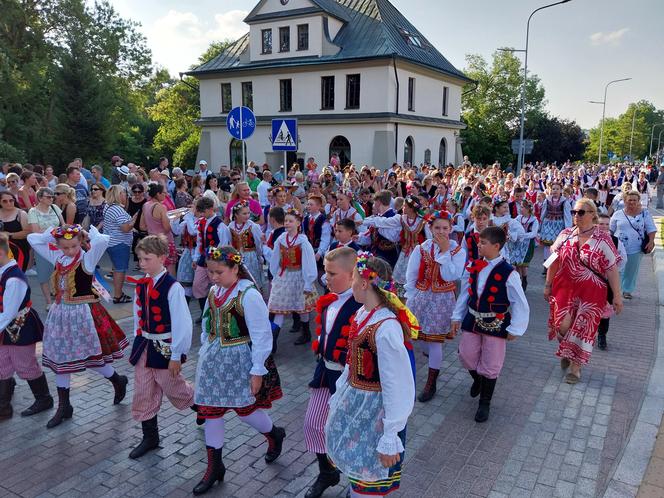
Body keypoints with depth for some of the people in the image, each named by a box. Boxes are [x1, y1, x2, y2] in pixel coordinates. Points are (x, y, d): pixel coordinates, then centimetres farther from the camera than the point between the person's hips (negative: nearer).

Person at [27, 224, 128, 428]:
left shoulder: (87, 259, -14)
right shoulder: (57, 258, 4)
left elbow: (102, 240, -33)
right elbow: (32, 239, 10)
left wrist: (86, 233, -15)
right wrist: (53, 234, -1)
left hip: (83, 313, -6)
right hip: (60, 313, 7)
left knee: (91, 357, 3)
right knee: (59, 360, 11)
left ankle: (118, 381, 31)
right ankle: (64, 407, 23)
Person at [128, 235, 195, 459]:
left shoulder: (172, 287, -20)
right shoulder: (141, 284, 1)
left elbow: (181, 323, -19)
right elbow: (138, 316, 12)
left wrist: (176, 356, -16)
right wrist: (139, 342, 14)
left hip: (165, 346, -6)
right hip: (144, 345, 7)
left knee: (173, 388, 10)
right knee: (143, 393, 12)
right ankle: (150, 438, 28)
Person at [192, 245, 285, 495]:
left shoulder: (249, 295, -21)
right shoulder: (214, 291, 1)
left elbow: (261, 336, -18)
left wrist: (257, 371, -15)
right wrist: (205, 354, 16)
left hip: (238, 359, -6)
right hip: (213, 359, 7)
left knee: (245, 409, 9)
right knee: (210, 410, 9)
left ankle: (275, 435, 41)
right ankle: (214, 466, 26)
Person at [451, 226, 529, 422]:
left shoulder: (508, 273, -19)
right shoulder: (473, 266, -3)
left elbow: (520, 304, -13)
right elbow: (465, 293, 6)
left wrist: (515, 329, -10)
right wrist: (457, 317, 7)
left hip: (496, 324, -4)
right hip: (472, 319, 5)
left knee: (490, 365, 7)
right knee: (466, 356, 13)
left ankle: (484, 403, 28)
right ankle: (478, 380, 48)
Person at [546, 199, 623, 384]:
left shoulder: (603, 239, -7)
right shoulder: (566, 234, 3)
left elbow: (611, 269, -6)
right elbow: (554, 261, 8)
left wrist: (617, 296, -7)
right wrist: (548, 285, 11)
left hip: (591, 292, -2)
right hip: (565, 287, 2)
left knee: (582, 327, 3)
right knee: (563, 324, -6)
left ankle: (575, 367, 21)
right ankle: (565, 352, 27)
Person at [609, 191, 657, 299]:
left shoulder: (644, 212, 0)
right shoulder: (618, 214, 1)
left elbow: (651, 229, 0)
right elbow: (610, 230, 9)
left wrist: (651, 241, -10)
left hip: (636, 249, 1)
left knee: (632, 271, 12)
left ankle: (627, 290, 26)